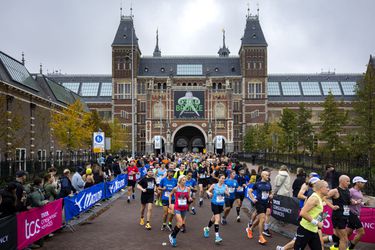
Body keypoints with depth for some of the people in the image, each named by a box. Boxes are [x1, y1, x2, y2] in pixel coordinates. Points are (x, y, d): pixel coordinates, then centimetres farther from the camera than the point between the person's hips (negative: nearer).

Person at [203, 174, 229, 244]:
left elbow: (228, 195, -1)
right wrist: (209, 193, -19)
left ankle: (207, 229, 46)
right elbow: (208, 191, 3)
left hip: (221, 205, 4)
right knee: (217, 219, -17)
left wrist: (226, 192, -22)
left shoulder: (225, 186, -2)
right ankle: (217, 236, -15)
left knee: (214, 218, 21)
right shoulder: (214, 185, -8)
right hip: (214, 204, -4)